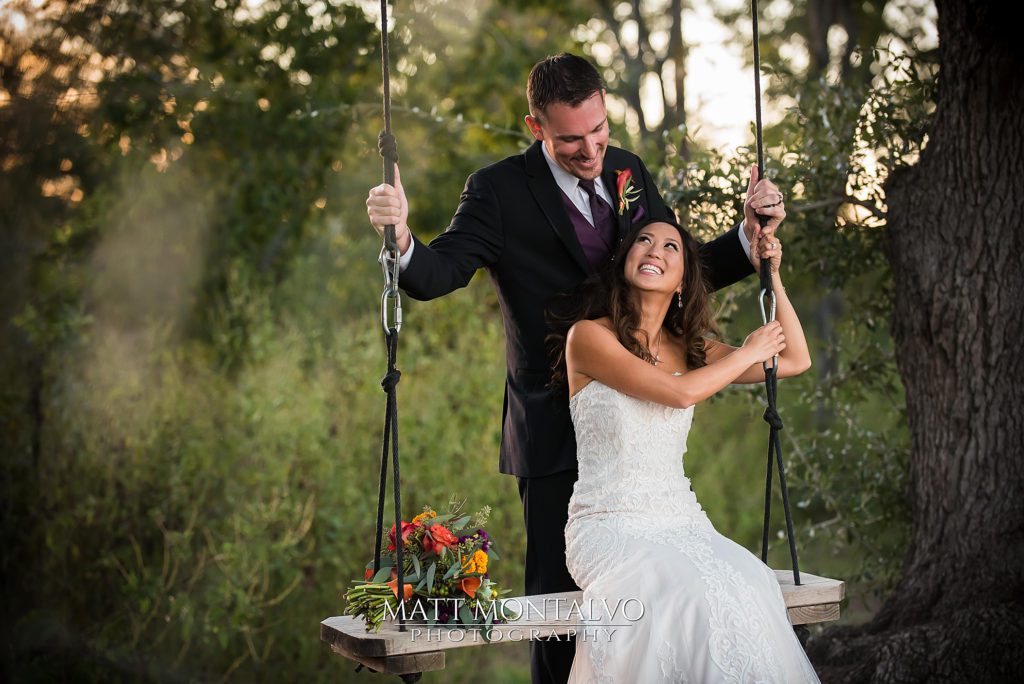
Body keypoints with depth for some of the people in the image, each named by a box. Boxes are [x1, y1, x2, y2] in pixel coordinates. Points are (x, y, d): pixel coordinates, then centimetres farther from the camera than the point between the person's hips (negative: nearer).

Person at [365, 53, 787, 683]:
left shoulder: (630, 171, 6)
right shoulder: (501, 191, -9)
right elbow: (441, 272, -19)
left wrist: (751, 235, -4)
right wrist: (403, 239, -41)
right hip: (556, 436, -5)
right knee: (560, 595, 4)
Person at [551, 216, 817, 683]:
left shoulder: (687, 346, 16)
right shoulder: (589, 335, -2)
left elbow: (796, 360, 18)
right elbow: (680, 392, -13)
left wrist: (771, 274, 11)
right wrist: (750, 351, 2)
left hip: (682, 522, 5)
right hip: (611, 526, -5)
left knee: (751, 588, -28)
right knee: (690, 594, -34)